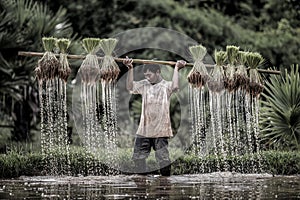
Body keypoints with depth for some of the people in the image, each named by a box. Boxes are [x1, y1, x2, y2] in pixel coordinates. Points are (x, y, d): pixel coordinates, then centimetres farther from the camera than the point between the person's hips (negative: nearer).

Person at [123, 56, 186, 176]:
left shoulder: (166, 86, -2)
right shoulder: (144, 84, 12)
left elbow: (175, 86, -23)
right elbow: (130, 87, 0)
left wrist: (176, 69, -17)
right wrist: (130, 69, -5)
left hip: (161, 130, -5)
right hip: (144, 130, 5)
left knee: (163, 159, -3)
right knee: (138, 157, 9)